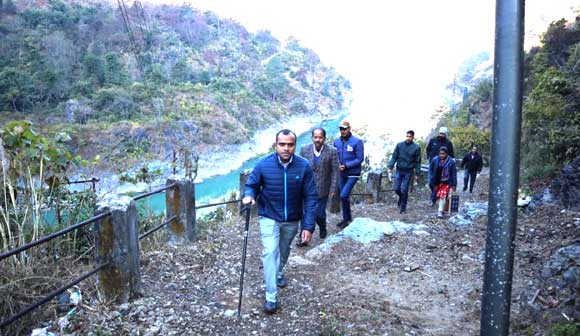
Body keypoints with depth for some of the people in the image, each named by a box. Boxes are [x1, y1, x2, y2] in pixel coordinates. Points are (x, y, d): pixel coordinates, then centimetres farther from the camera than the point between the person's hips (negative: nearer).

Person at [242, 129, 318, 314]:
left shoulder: (304, 166, -17)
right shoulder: (264, 164, -18)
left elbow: (310, 197, -13)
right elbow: (251, 185, -3)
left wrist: (308, 225, -16)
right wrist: (249, 195, -27)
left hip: (292, 220, 2)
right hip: (269, 218, -2)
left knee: (284, 251, 23)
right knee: (270, 253, -12)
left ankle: (279, 273, 53)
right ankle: (271, 297, -2)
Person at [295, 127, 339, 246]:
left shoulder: (332, 151, -9)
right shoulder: (304, 149, -5)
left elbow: (335, 171, -5)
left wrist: (333, 188, -7)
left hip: (322, 189, -1)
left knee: (319, 213, 6)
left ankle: (322, 228, 38)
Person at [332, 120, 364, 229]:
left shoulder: (357, 142, -13)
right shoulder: (336, 141, 1)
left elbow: (360, 159, -13)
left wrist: (346, 165, -20)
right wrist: (337, 164, -11)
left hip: (353, 174, -5)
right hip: (341, 173, 6)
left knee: (344, 195, -14)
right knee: (344, 196, 14)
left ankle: (346, 219, 4)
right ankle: (348, 218, 30)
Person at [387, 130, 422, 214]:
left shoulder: (416, 147, -2)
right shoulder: (399, 145, 2)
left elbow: (418, 162, 0)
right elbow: (394, 157, 4)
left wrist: (417, 174, -2)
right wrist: (390, 167, -5)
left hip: (408, 172, -2)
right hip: (399, 170, 2)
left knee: (404, 190, -4)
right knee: (397, 189, 3)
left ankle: (403, 207, 10)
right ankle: (401, 198, 35)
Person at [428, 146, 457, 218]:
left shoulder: (451, 162, -8)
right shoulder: (435, 160, -5)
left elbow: (454, 173, -3)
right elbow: (431, 171, 3)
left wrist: (454, 184, -3)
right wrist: (431, 182, 0)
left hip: (446, 182, -3)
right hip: (436, 182, 3)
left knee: (442, 196, -14)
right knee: (437, 195, 14)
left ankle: (440, 211, -11)